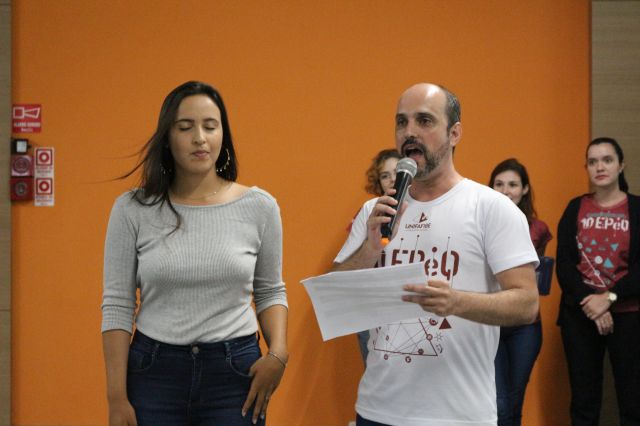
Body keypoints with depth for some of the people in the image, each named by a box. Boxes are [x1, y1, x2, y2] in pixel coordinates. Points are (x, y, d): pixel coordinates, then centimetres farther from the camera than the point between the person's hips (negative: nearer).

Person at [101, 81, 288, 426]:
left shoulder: (259, 206, -1)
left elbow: (270, 292, 9)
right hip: (153, 371, 0)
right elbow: (117, 305, -1)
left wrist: (277, 353, -7)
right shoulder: (132, 209, -3)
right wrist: (116, 397, -5)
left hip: (235, 371, 1)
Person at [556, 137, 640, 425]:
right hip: (579, 315, 2)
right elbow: (564, 265, -1)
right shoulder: (575, 209, 5)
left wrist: (609, 298, -16)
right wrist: (590, 305, -12)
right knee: (583, 398, 8)